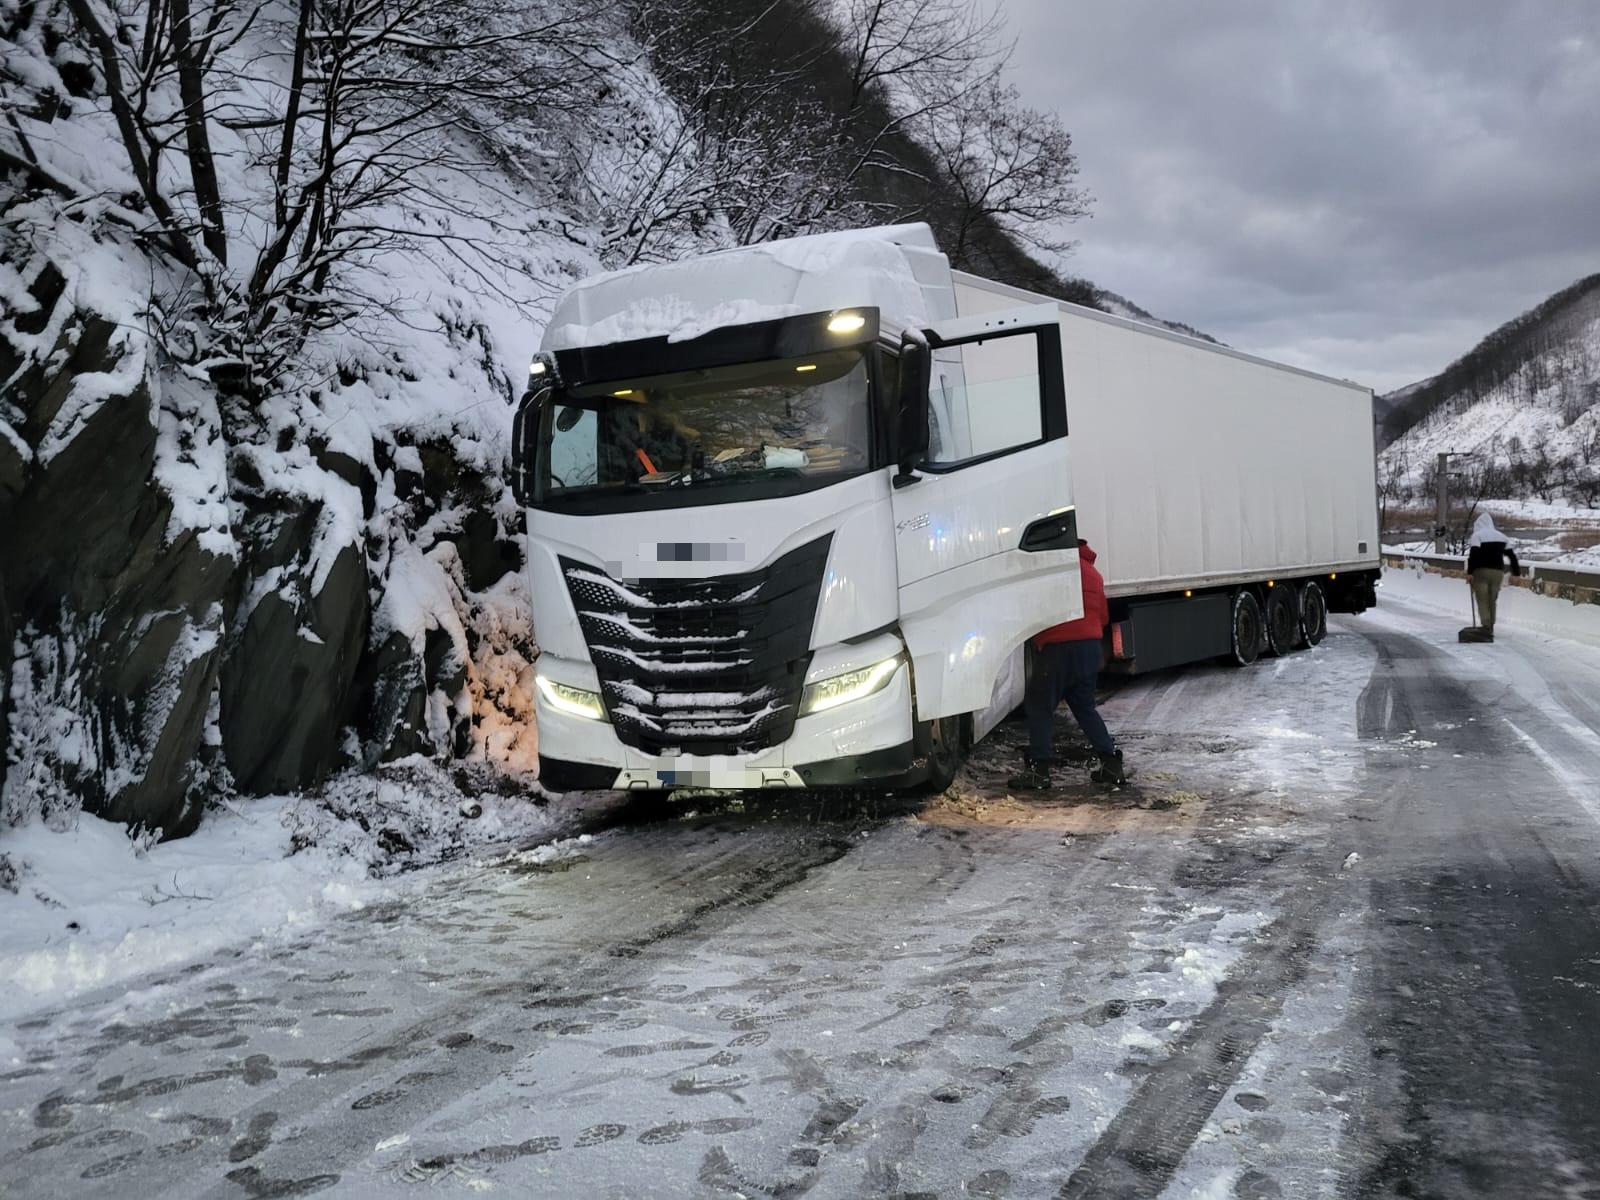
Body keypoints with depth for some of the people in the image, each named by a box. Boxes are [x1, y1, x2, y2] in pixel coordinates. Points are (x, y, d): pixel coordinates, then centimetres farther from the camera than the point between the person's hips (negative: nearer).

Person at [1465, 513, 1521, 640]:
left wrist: (1469, 572, -15)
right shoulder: (1501, 536, 15)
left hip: (1481, 571, -5)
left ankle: (1486, 627, -21)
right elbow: (1511, 554, 15)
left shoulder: (1477, 535, -3)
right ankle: (1490, 629, 15)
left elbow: (1473, 554, -14)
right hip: (1497, 572, 5)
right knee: (1492, 601, 13)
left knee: (1482, 601, -6)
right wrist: (1516, 571, 20)